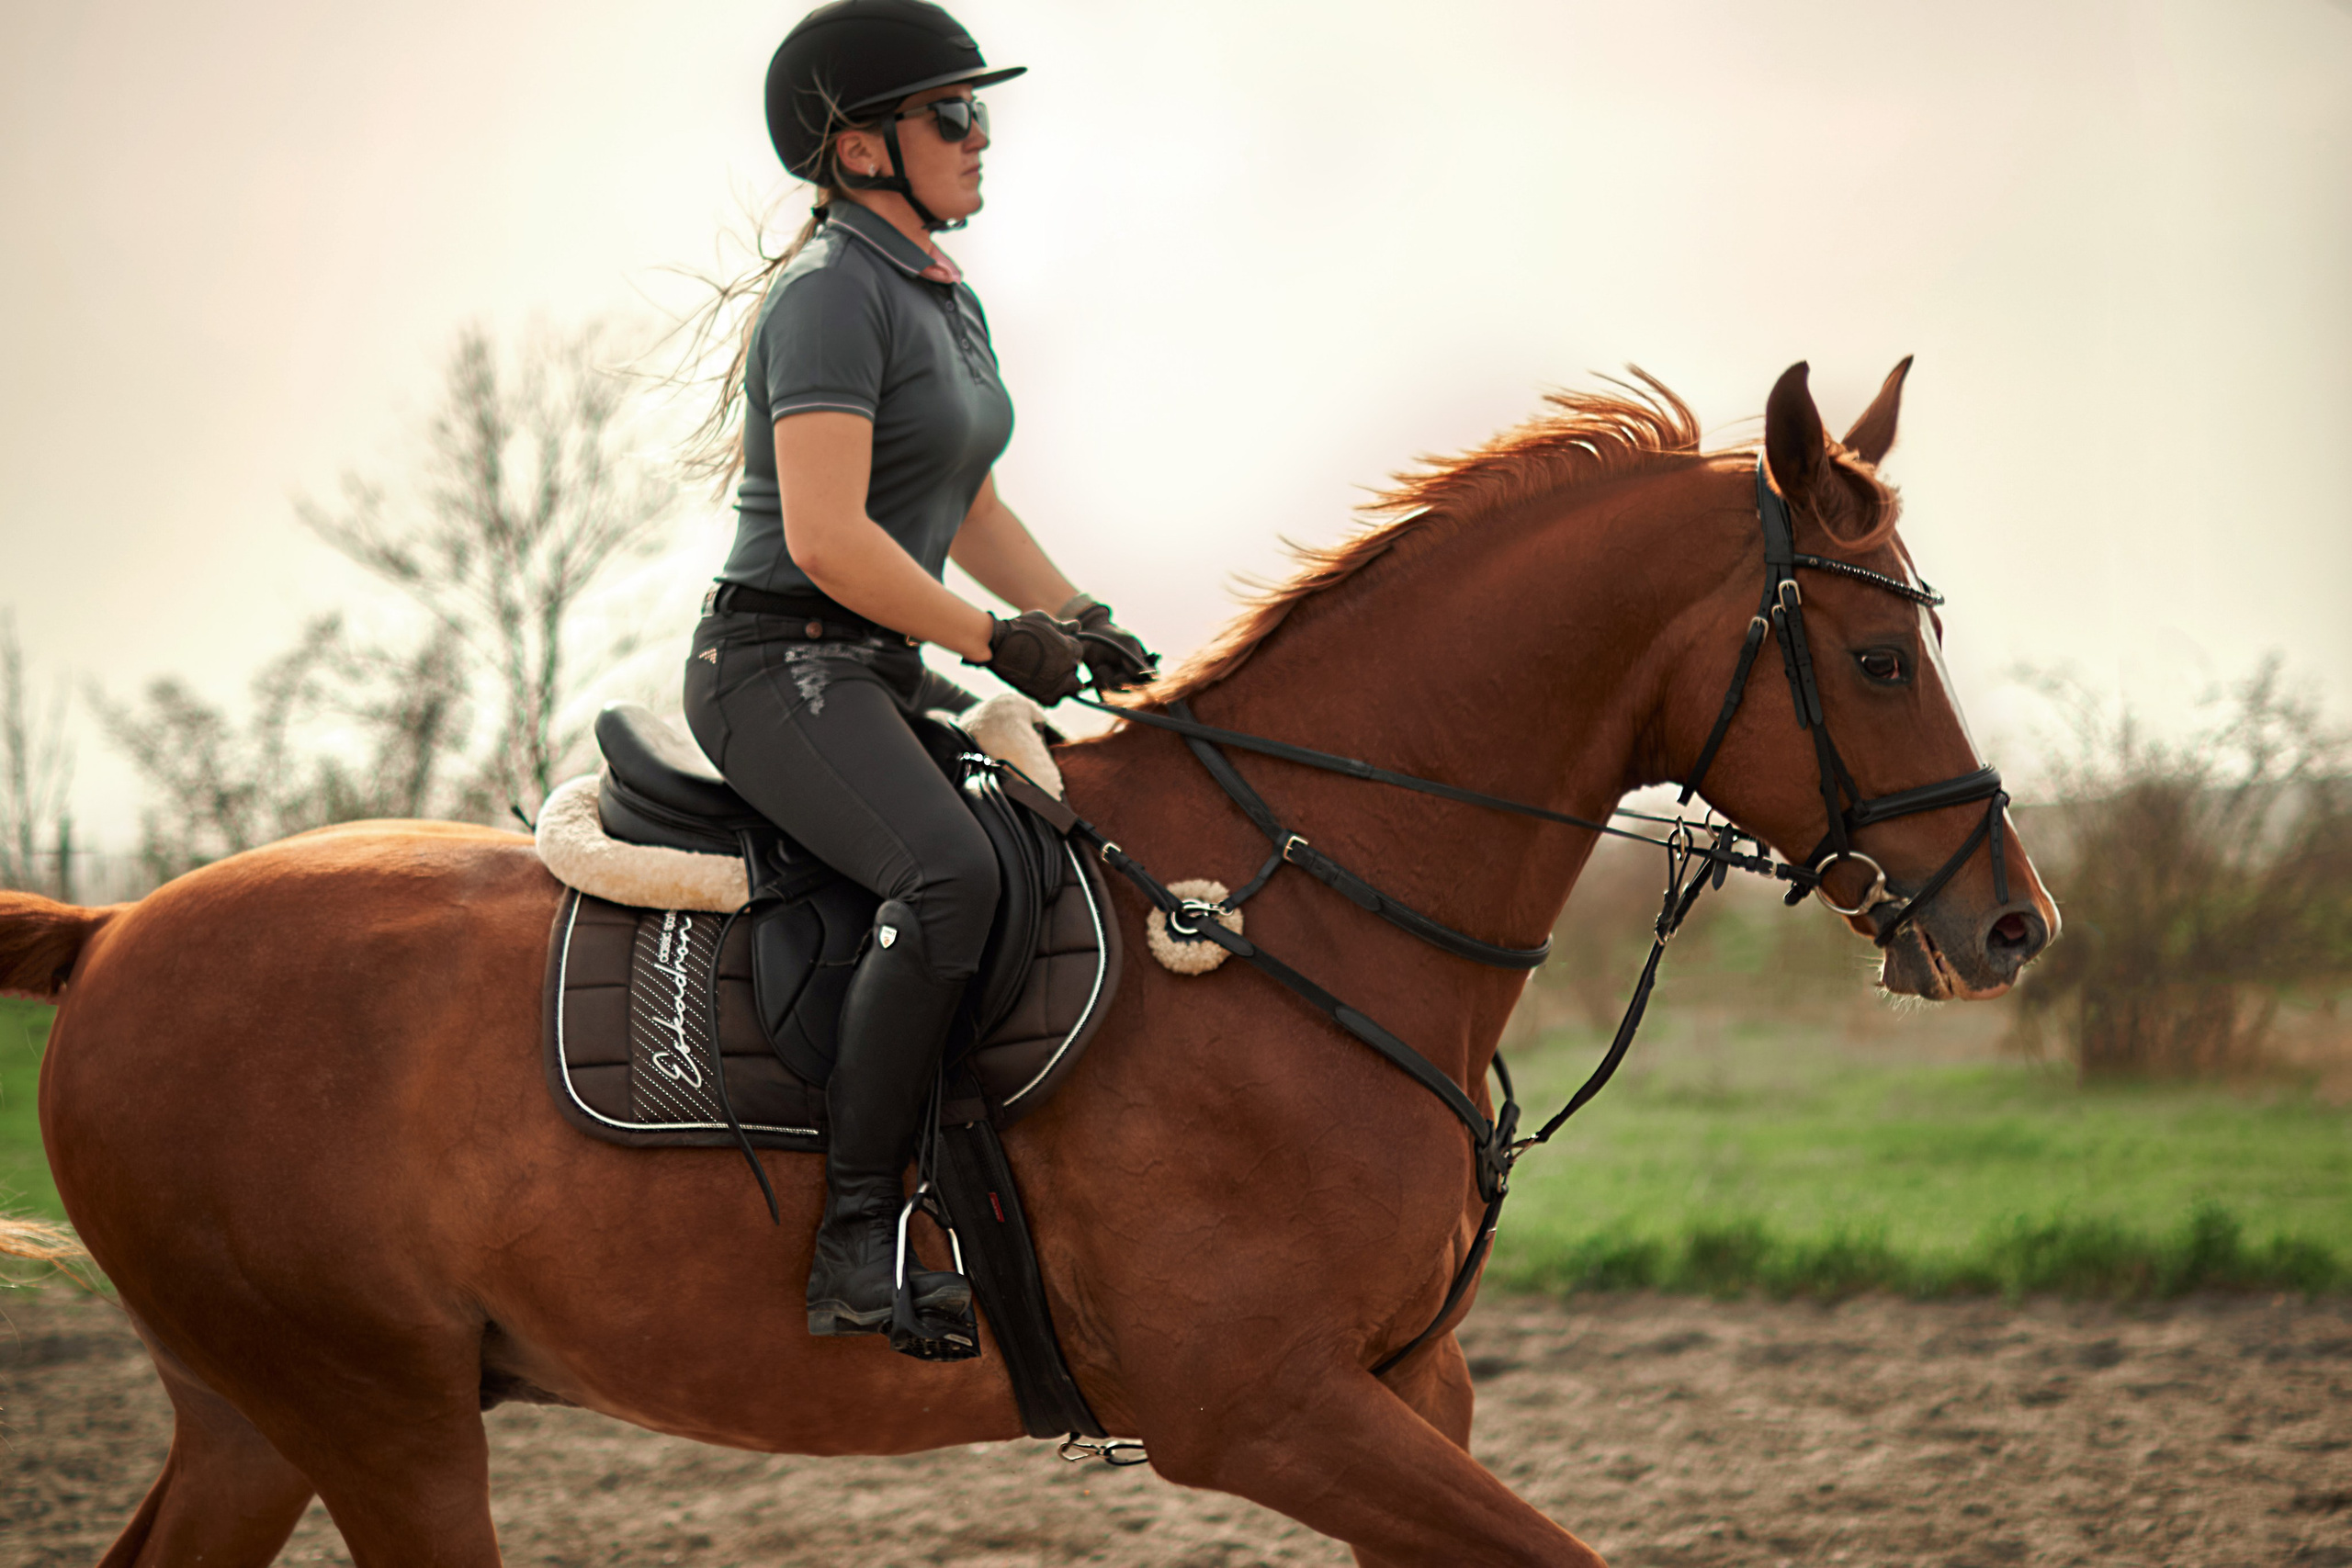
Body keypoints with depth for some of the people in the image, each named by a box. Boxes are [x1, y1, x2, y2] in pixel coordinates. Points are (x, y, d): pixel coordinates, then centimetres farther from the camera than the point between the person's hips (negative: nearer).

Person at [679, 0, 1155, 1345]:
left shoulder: (951, 302, 17)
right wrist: (998, 642, -16)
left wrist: (1088, 628, 11)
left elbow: (974, 516, 26)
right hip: (780, 668, -10)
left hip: (882, 680, 10)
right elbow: (828, 538, -22)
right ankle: (858, 1245, -32)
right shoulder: (833, 292, -14)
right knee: (952, 875, -33)